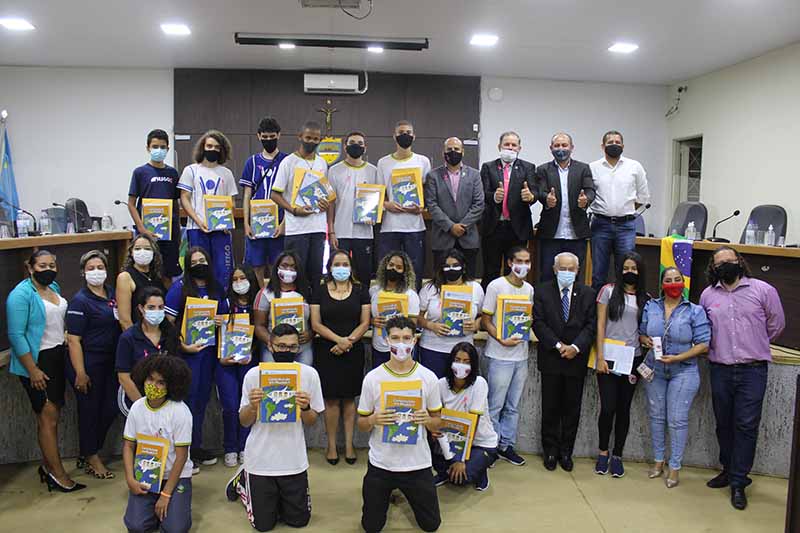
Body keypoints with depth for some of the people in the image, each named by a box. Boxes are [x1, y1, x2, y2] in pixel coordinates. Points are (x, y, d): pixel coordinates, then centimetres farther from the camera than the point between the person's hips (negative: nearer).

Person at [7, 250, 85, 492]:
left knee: (51, 414, 14)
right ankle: (57, 473, 5)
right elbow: (16, 335, -17)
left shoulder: (53, 288, 9)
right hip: (37, 362, -8)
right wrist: (32, 370, -19)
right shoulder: (22, 294, -14)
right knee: (48, 415, -3)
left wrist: (67, 350, 14)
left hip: (58, 358, 8)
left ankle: (47, 465, 26)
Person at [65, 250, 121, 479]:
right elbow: (73, 340, -16)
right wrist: (80, 373, -19)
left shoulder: (111, 293, 7)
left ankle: (87, 455, 30)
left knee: (110, 409, 12)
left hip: (109, 362, 7)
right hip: (88, 363, -7)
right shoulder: (80, 301, -14)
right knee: (90, 410, 6)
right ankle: (91, 458, 24)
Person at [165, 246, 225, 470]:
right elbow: (168, 321, -9)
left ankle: (196, 447, 26)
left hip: (209, 350, 5)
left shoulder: (216, 288, 9)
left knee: (202, 397, 12)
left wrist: (222, 322, -3)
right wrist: (182, 345, -15)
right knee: (188, 397, -2)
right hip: (187, 351, -5)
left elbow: (222, 316, 20)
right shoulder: (179, 287, -6)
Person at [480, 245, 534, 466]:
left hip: (521, 355, 6)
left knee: (513, 406, 14)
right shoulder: (496, 286, -9)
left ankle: (506, 445, 25)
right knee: (495, 405, 2)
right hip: (500, 356, -6)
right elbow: (486, 320, -9)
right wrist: (502, 340, -21)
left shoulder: (529, 289, 10)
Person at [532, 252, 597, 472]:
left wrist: (575, 347, -15)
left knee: (572, 409, 9)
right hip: (551, 358, -1)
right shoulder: (542, 291, 0)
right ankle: (551, 451, 20)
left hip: (576, 358, 1)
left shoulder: (587, 293, 3)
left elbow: (591, 325, -1)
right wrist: (557, 345, -14)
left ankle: (566, 451, 22)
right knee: (550, 408, 7)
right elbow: (538, 322, -6)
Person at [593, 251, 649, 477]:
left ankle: (617, 456, 20)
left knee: (624, 409, 8)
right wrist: (600, 357, -8)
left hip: (632, 359, 2)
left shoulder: (645, 298, 8)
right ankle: (603, 452, 17)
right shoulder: (609, 290, 1)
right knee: (608, 408, -3)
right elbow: (600, 325, -2)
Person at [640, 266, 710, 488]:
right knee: (656, 416, 12)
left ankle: (674, 467, 14)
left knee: (677, 420, 0)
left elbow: (703, 345, -9)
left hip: (683, 372, -3)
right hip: (654, 370, 3)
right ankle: (658, 461, 27)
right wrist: (645, 340, -12)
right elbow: (641, 333, 12)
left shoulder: (695, 311, -6)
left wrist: (677, 358, -18)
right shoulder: (650, 307, 4)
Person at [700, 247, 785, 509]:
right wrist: (719, 347, 12)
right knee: (723, 424, 13)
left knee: (746, 426, -2)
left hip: (752, 370, -3)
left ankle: (738, 483, 8)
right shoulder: (707, 295, 4)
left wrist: (755, 346, 14)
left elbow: (776, 324, 8)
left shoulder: (763, 290, -3)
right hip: (720, 370, 3)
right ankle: (729, 470, 32)